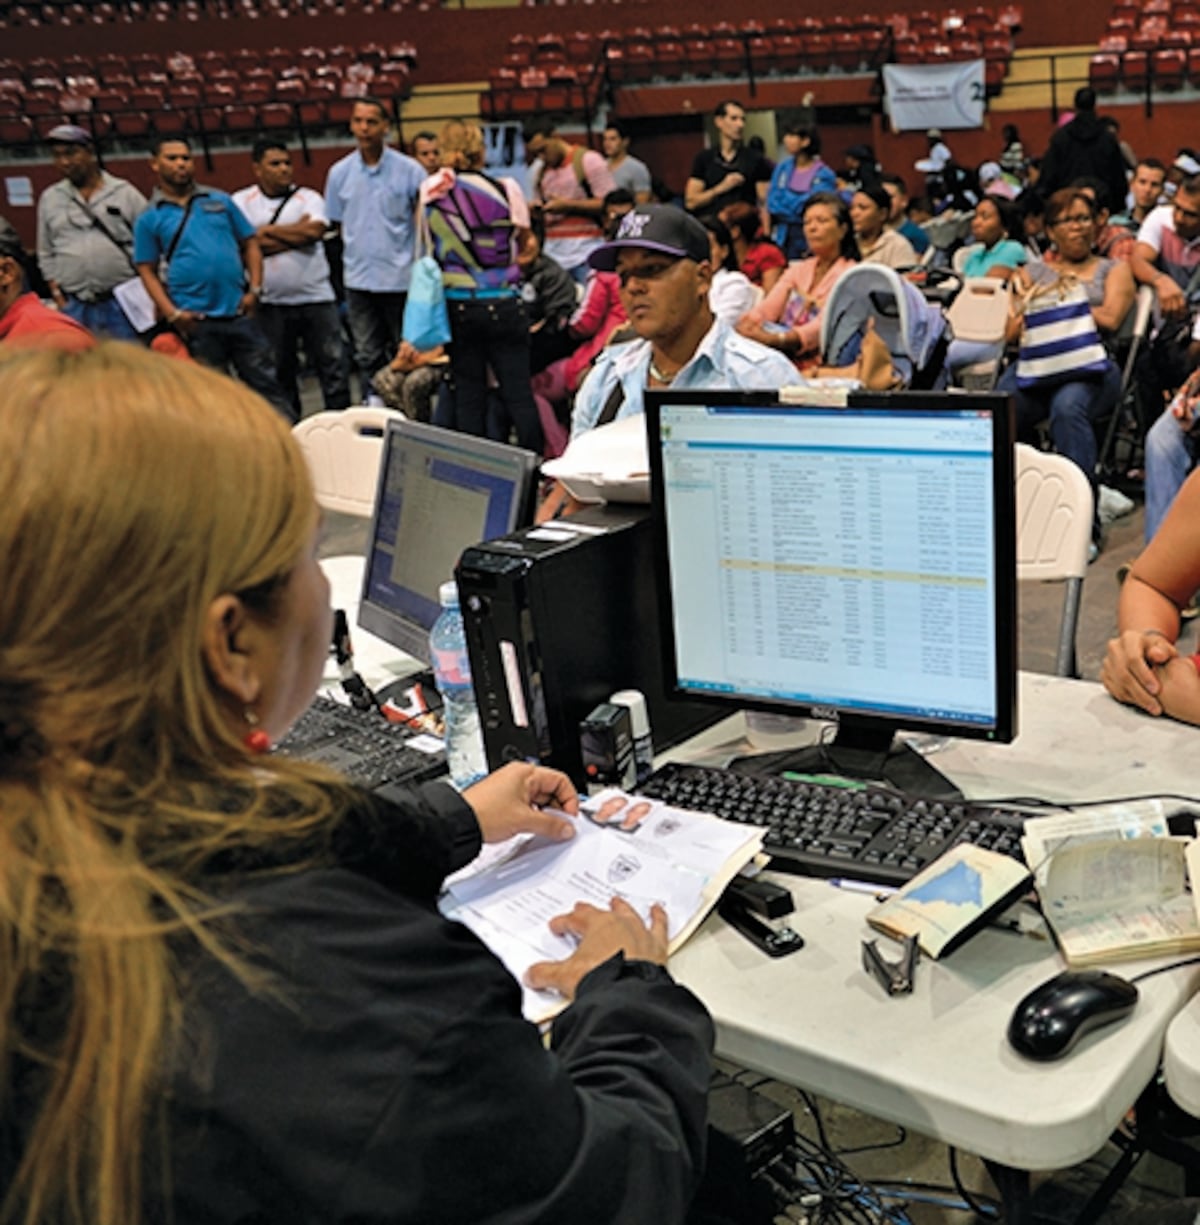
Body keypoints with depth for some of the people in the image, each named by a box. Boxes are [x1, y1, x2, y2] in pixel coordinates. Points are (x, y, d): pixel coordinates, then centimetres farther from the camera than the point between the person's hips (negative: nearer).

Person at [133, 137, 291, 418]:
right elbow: (147, 271, 3)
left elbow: (250, 244, 13)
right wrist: (172, 314, -10)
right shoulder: (149, 219, 6)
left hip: (239, 312, 2)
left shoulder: (220, 201, 13)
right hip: (195, 321, -2)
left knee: (265, 381, 3)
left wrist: (254, 289, 0)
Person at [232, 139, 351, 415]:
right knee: (279, 371, 10)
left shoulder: (308, 197, 5)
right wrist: (296, 233, -10)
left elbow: (315, 231, -14)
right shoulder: (242, 202, 4)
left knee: (333, 362, -1)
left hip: (316, 297, 0)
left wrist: (269, 231, -7)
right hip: (271, 303, 0)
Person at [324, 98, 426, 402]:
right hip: (358, 278, 3)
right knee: (367, 355, 10)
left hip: (402, 277, -3)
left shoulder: (410, 170, -5)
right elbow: (338, 224, 13)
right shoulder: (339, 172, 4)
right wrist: (358, 252, 5)